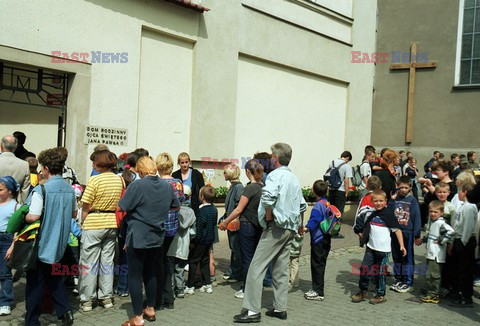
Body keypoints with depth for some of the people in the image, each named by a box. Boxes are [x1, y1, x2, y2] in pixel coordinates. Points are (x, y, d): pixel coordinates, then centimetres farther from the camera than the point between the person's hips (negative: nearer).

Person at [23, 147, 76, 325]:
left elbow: (33, 217, -24)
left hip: (42, 244, -6)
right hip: (59, 244, 6)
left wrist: (22, 217, -5)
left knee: (35, 282, 7)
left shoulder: (41, 189, -20)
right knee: (54, 278, 22)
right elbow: (74, 213, 12)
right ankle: (64, 310, 11)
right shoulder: (70, 189, 1)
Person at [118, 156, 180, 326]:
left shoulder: (137, 185, -16)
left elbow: (121, 207, -13)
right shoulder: (167, 185, 3)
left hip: (137, 238, -6)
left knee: (134, 276, 2)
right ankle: (151, 309, 29)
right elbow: (176, 206, 17)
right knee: (150, 273, 20)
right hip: (157, 237, 6)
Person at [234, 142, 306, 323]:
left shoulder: (276, 174, -11)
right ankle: (280, 308, 18)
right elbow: (302, 205, 22)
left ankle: (252, 310, -6)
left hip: (276, 227, -9)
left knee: (256, 267, -6)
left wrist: (269, 215, -18)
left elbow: (268, 195, -31)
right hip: (290, 228, 9)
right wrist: (299, 224, 33)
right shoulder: (294, 178, 16)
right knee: (281, 269, 14)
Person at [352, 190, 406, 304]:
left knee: (380, 273, 5)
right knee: (364, 269, 5)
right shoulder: (371, 214, 6)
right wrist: (361, 233, 3)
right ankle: (363, 292, 21)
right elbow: (366, 228, 21)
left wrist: (402, 245, -13)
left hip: (383, 249, -5)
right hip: (371, 247, 5)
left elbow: (397, 229, -9)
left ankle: (380, 295, 21)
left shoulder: (388, 214, -9)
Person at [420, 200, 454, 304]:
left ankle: (434, 295, 5)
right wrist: (425, 238, 17)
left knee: (433, 275, -3)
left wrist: (441, 241, -21)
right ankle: (430, 293, 27)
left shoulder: (441, 223, -15)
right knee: (429, 275, 16)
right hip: (430, 254, 10)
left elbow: (451, 231, -30)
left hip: (437, 255, -10)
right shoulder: (432, 221, 14)